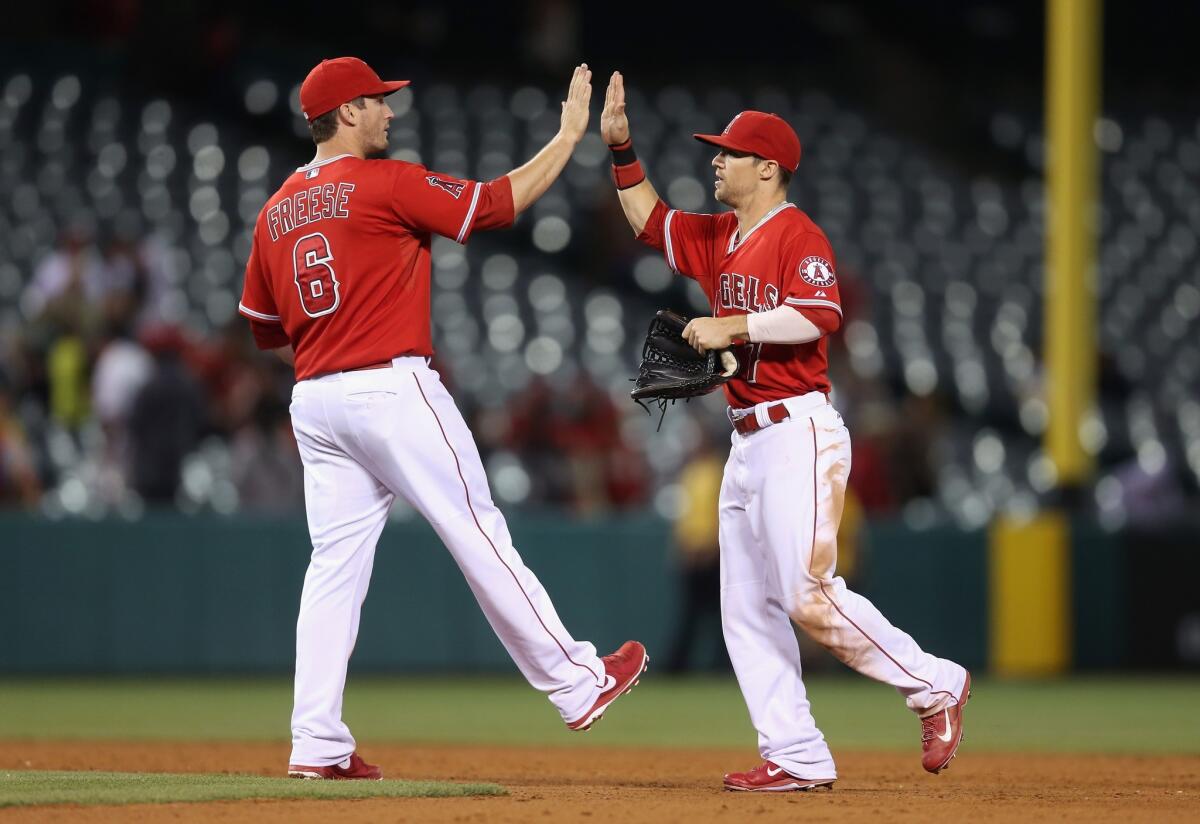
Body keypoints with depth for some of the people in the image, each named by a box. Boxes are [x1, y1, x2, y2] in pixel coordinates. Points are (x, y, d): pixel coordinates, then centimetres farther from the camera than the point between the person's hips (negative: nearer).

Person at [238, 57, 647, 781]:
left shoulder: (276, 212, 13)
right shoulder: (387, 184, -7)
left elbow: (263, 328, 20)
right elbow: (501, 201, -5)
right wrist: (571, 132, 5)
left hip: (313, 398, 6)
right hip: (393, 388, -6)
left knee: (335, 563, 5)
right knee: (480, 537, -1)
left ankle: (317, 744, -1)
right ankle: (578, 682, 6)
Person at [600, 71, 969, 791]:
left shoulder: (798, 235, -9)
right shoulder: (720, 237, 16)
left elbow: (819, 314, -23)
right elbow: (651, 220, 28)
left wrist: (734, 326, -20)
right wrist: (621, 149, 19)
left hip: (798, 432, -9)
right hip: (748, 442, 9)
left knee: (809, 596, -16)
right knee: (748, 610, 3)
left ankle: (936, 685, -1)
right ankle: (797, 758, 3)